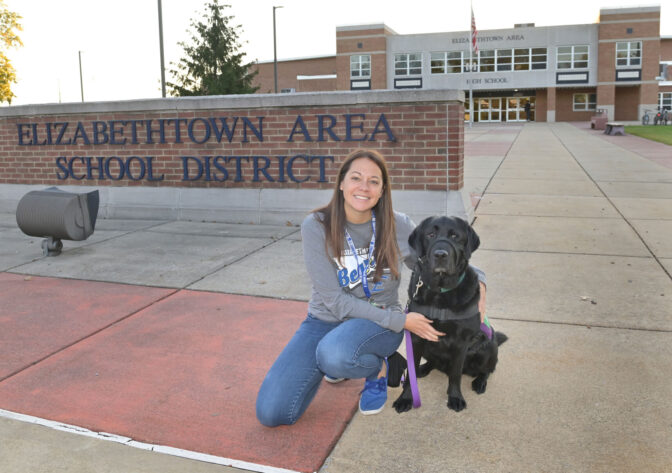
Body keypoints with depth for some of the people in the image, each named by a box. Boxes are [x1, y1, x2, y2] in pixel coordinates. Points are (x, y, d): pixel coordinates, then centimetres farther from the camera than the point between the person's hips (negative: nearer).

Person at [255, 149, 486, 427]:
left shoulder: (398, 226, -8)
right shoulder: (316, 227, -13)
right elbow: (335, 300, -16)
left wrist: (476, 279, -15)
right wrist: (401, 321, -20)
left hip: (379, 323, -2)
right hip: (325, 319, 2)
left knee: (333, 354, -39)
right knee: (271, 412, -12)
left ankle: (378, 368, 0)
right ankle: (340, 362, 16)